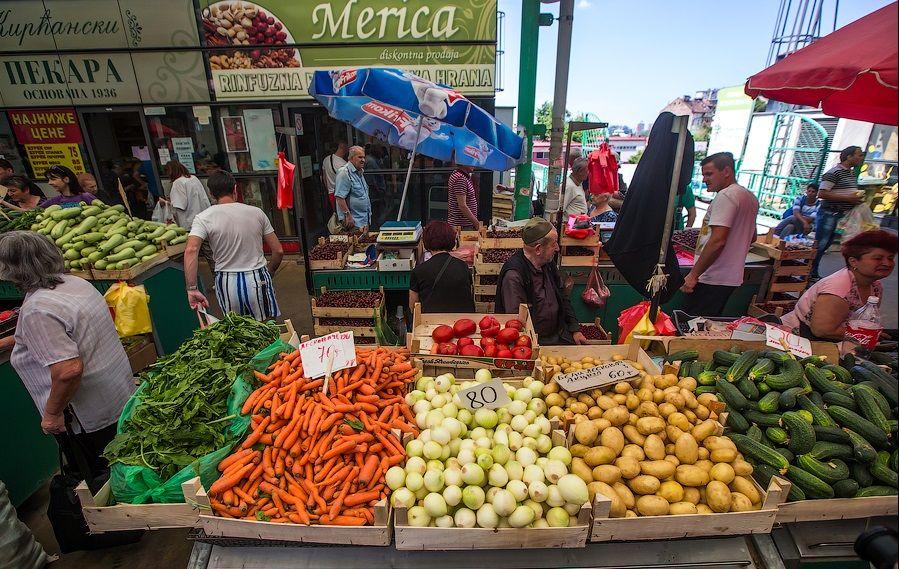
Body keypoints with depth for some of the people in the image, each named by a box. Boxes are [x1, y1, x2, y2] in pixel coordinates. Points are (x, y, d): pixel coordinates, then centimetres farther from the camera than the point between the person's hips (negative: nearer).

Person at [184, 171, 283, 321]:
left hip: (227, 282, 0)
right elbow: (278, 251, 1)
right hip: (257, 279, 0)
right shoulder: (256, 212, 1)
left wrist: (192, 289, -18)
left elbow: (190, 251, -20)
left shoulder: (204, 217, -4)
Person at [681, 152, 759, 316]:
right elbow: (751, 238, 28)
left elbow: (717, 241, -22)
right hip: (732, 278, 10)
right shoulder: (750, 197, 17)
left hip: (711, 280, -10)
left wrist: (693, 274, -19)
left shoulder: (725, 196, -14)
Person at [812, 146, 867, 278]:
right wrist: (848, 198, -21)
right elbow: (821, 194, -22)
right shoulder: (834, 172, -14)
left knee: (826, 244, 12)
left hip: (842, 215, 9)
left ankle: (813, 273, 19)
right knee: (819, 245, -5)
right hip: (829, 214, -9)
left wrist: (857, 198, 11)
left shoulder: (852, 173, 16)